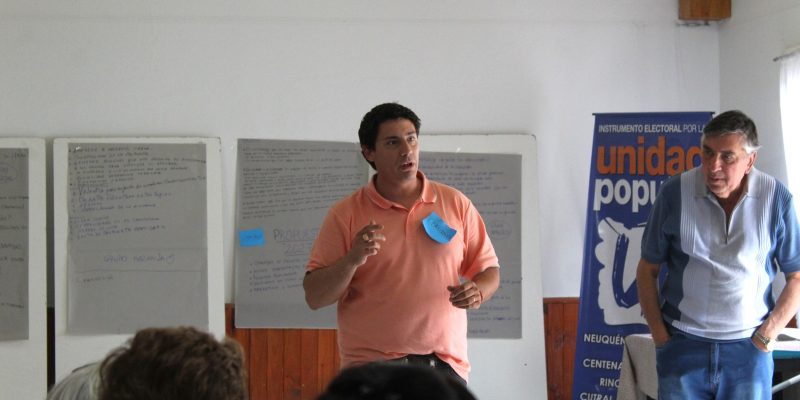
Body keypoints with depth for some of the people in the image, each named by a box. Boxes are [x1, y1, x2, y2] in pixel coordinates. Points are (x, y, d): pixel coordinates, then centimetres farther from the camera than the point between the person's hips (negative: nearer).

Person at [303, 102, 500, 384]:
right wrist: (352, 260, -18)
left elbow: (489, 269, 15)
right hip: (371, 368, -2)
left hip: (445, 364, 2)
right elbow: (314, 297, -1)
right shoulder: (345, 214, 3)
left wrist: (477, 291, -7)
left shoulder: (456, 204, 10)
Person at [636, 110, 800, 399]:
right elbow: (648, 270, 4)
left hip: (748, 349, 0)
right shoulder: (675, 193, -5)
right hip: (683, 344, 0)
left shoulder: (776, 199, -5)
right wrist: (660, 336, 0)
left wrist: (766, 336, -4)